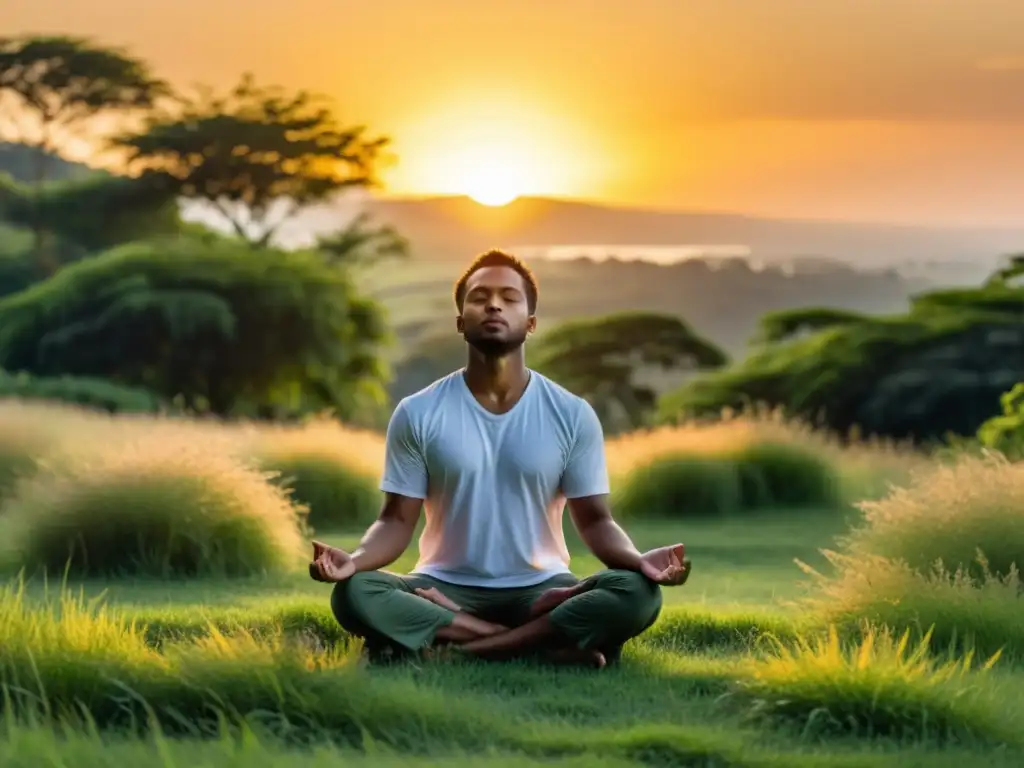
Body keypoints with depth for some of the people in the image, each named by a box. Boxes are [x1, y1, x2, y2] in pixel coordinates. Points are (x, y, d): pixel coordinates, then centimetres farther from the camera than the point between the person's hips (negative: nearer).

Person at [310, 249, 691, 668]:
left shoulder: (572, 414, 0)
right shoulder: (418, 414, -1)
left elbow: (594, 520, 1)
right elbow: (397, 521, -1)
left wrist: (638, 560, -21)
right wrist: (354, 560, -23)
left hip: (540, 590, 0)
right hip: (445, 588, 0)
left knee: (637, 592, -29)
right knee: (354, 593, -31)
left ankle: (447, 647, -28)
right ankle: (551, 643, -29)